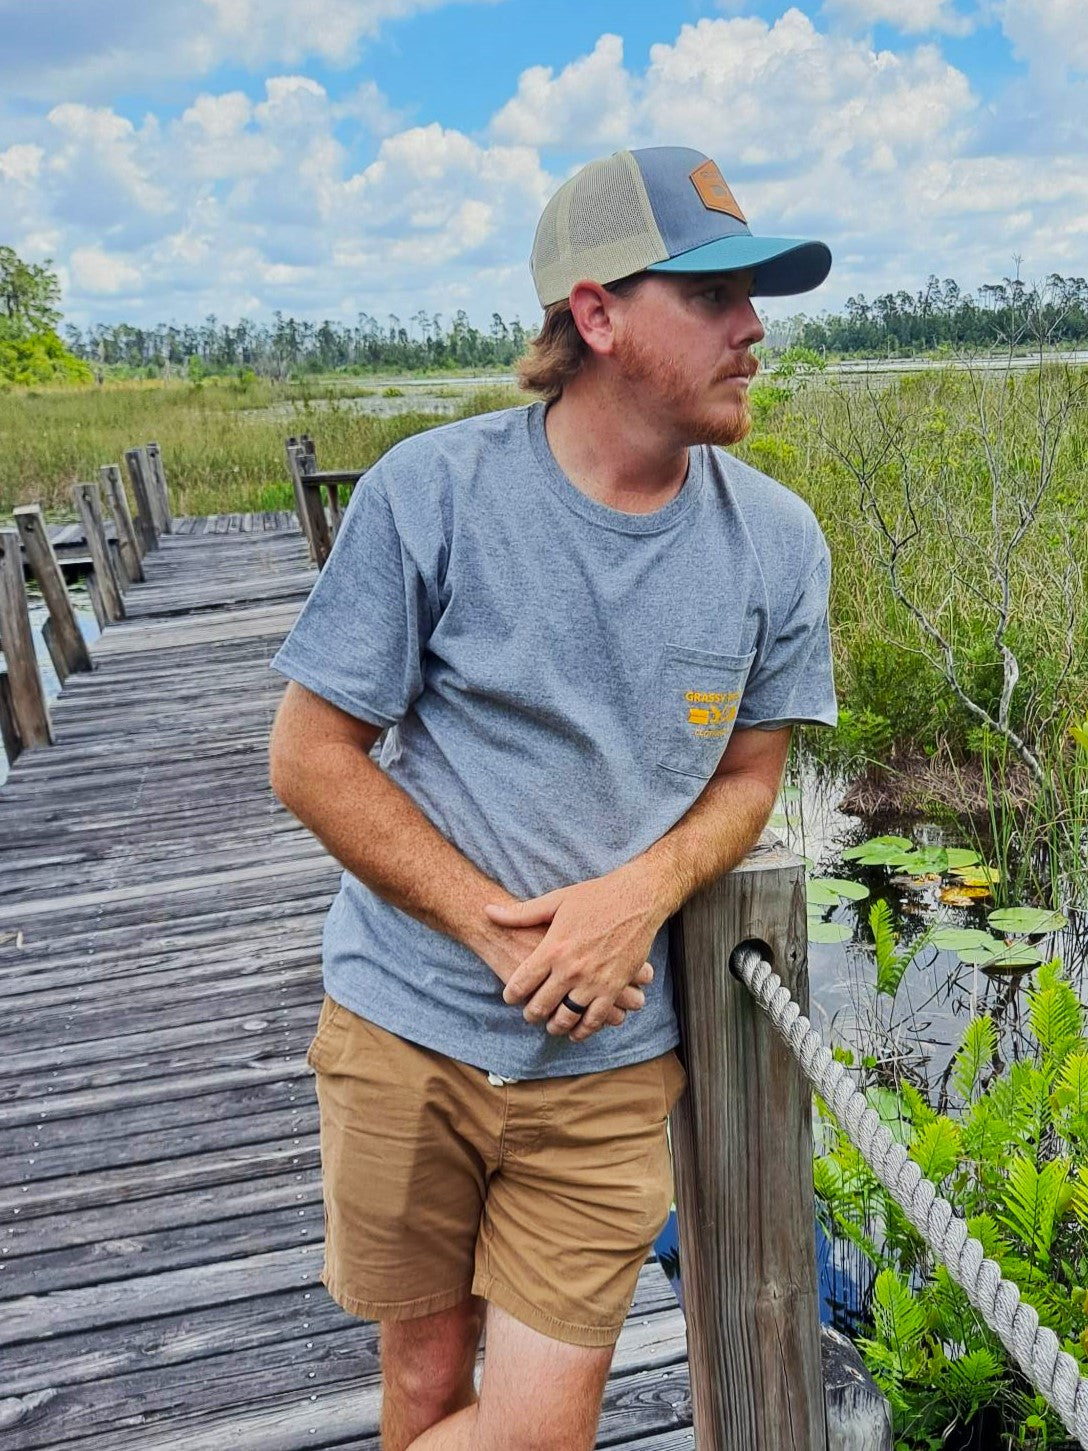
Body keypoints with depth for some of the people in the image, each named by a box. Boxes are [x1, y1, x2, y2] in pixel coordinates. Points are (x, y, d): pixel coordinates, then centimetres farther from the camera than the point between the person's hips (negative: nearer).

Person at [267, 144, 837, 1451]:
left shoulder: (775, 542, -4)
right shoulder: (430, 492, -12)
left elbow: (746, 778, 6)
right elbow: (309, 758, -8)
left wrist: (639, 894, -15)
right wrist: (501, 930, -16)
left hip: (606, 1062, 2)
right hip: (407, 1028, -1)